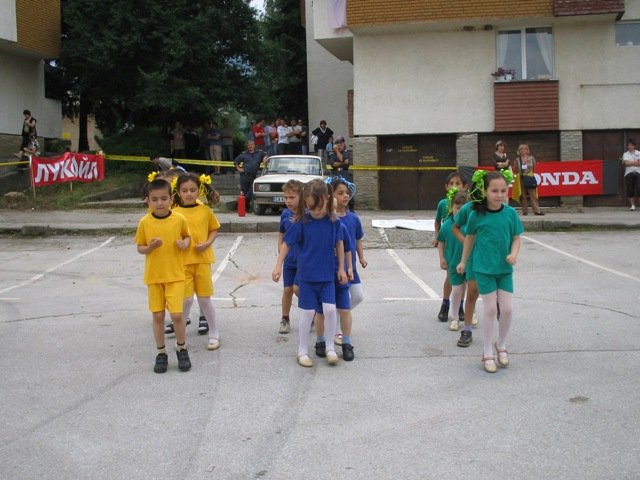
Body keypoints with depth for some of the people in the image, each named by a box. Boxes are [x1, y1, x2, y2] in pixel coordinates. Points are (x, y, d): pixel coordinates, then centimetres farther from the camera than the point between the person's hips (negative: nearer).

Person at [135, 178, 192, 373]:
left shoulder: (179, 219, -6)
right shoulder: (144, 222, -5)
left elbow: (187, 236, 11)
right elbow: (140, 248, 2)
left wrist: (185, 243, -11)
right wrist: (150, 247, -19)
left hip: (175, 275, -1)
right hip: (154, 275, 1)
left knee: (177, 314, -7)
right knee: (158, 315, 8)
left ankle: (181, 349, 17)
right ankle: (161, 353, 23)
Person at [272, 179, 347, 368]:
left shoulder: (333, 221, -6)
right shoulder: (302, 222, -13)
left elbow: (339, 243, 6)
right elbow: (286, 243, -5)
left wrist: (341, 268, 8)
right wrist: (278, 266, -6)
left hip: (328, 275, 2)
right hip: (307, 275, -2)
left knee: (330, 309, -6)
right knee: (308, 313, 3)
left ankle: (330, 347, 13)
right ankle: (302, 351, 18)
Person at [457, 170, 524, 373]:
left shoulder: (510, 213, -5)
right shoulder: (477, 215, -9)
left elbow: (516, 238, 2)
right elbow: (470, 238, 6)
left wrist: (514, 254, -17)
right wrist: (463, 261, 14)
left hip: (505, 268, 2)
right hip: (484, 268, -2)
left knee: (507, 309, 1)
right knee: (489, 309, 0)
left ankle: (501, 345, 26)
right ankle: (487, 353, 13)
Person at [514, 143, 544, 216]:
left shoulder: (531, 158, 5)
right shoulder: (518, 159, 6)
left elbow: (534, 168, 11)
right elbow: (516, 171, 10)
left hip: (530, 178, -1)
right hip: (521, 179, 1)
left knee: (533, 195, -5)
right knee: (523, 195, 1)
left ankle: (537, 210, -8)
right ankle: (525, 211, 6)